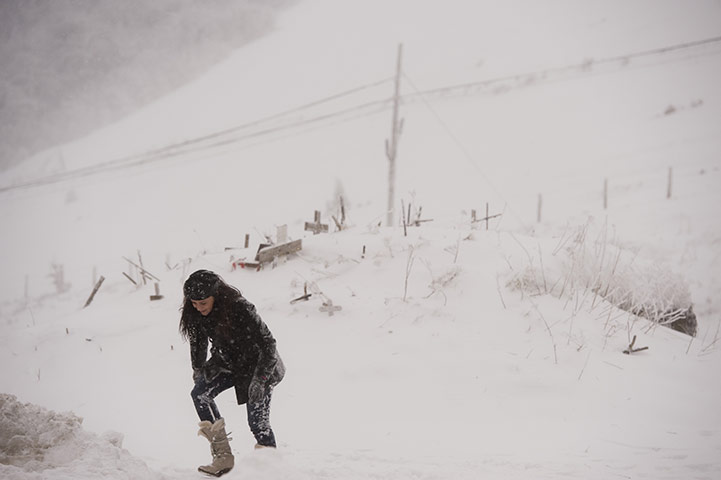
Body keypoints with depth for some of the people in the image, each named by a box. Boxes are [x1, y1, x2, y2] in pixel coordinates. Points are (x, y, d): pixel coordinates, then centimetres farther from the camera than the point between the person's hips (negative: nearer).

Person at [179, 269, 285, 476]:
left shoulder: (241, 309, -32)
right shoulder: (196, 313, -13)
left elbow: (268, 343, -26)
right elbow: (198, 340, 9)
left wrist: (259, 379, -29)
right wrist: (198, 369, 11)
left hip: (258, 366, -6)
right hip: (227, 362, 6)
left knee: (257, 420, -9)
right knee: (200, 393, -16)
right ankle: (223, 457, -13)